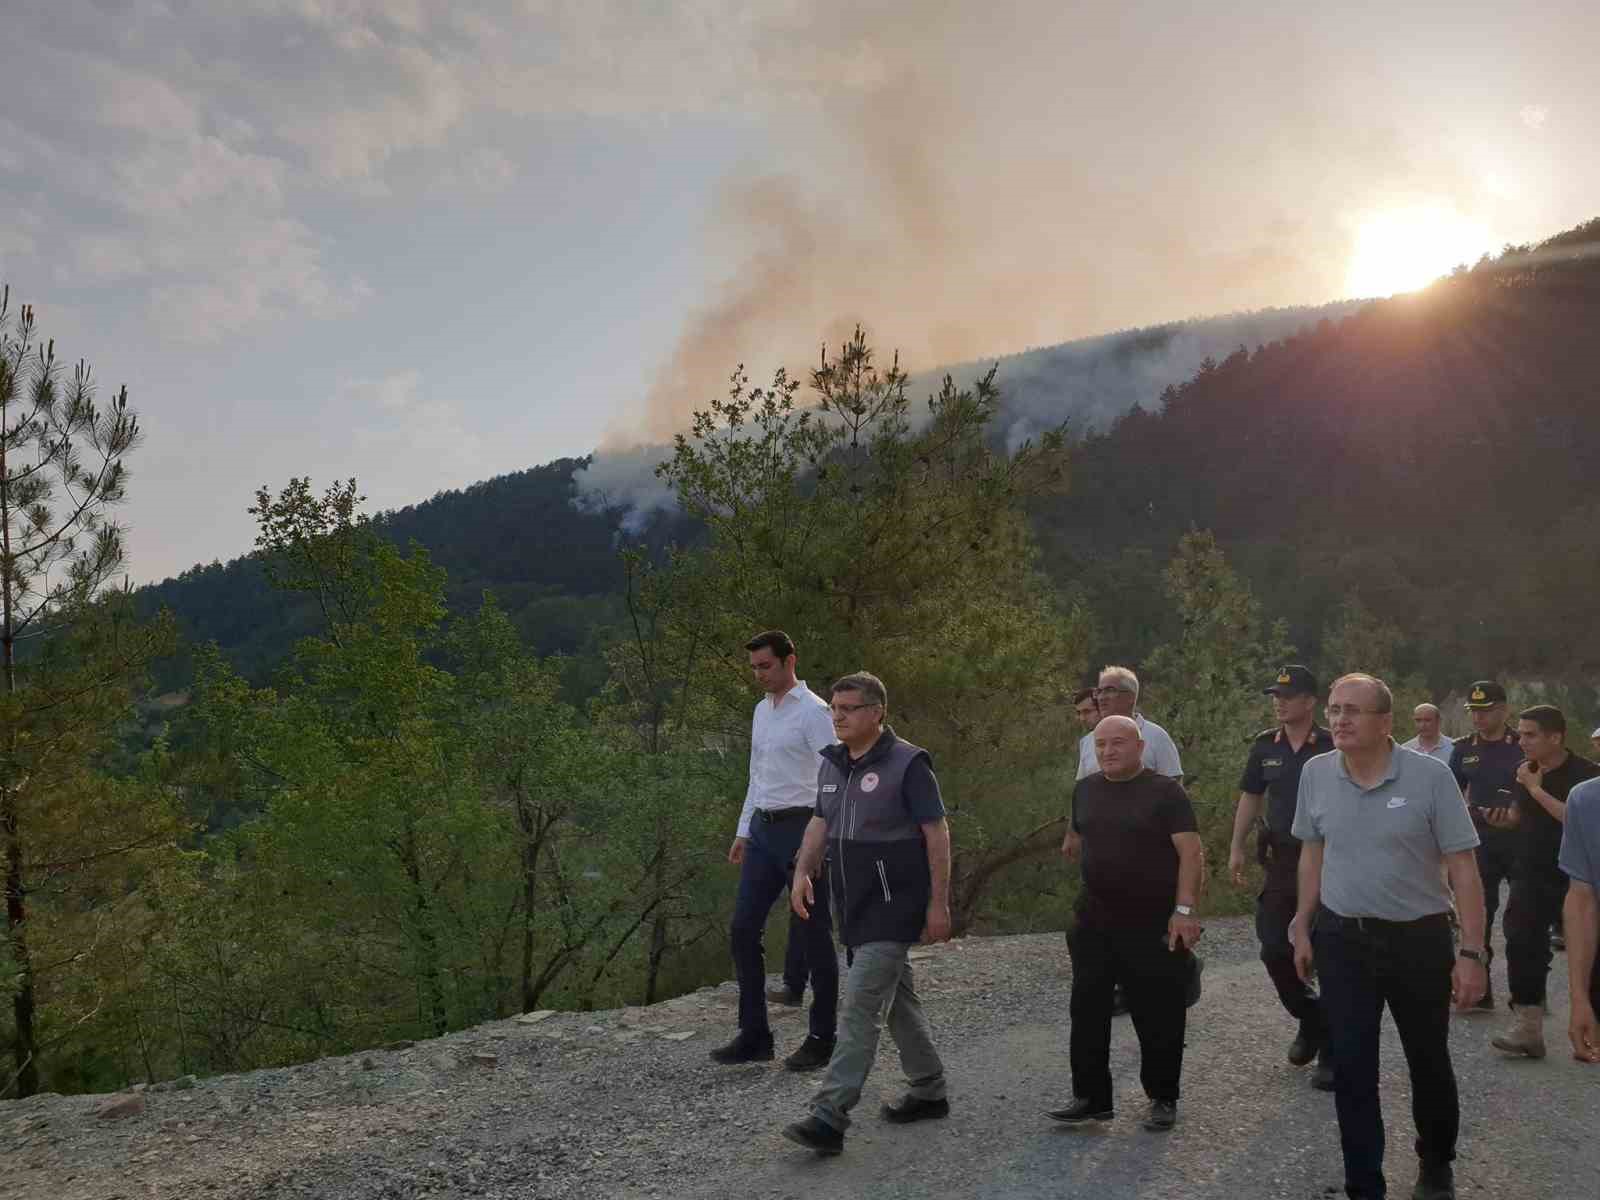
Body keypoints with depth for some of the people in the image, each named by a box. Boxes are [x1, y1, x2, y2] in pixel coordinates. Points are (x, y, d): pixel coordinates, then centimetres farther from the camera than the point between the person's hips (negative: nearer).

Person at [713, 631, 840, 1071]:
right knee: (743, 929, 6)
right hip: (763, 829, 8)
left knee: (815, 936, 3)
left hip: (801, 826, -8)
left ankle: (821, 1039, 16)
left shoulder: (813, 712, -11)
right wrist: (743, 831, 18)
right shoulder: (761, 710, 14)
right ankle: (754, 1035, 16)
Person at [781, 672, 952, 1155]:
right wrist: (803, 872, 0)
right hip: (855, 907, 8)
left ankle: (829, 1117, -10)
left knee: (859, 1006, -11)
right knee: (898, 998, 18)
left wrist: (938, 903, -14)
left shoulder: (907, 763, -14)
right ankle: (930, 1092, 33)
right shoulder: (832, 764, 8)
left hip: (893, 907, -8)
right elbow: (821, 822, 16)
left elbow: (937, 834, -13)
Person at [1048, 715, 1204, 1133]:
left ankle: (1163, 1099, 23)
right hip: (1095, 922, 5)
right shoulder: (1085, 790, 8)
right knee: (1088, 1011, 6)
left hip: (1155, 926, -5)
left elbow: (1191, 853, -13)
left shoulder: (1165, 791, -8)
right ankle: (1091, 1097, 18)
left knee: (1158, 1016, 6)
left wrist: (1184, 910, -21)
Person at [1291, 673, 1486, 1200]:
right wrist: (1303, 928, 9)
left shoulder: (1430, 775, -14)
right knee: (1351, 1070, 3)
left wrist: (1471, 952, -13)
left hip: (1419, 939, -1)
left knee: (1429, 1063, 17)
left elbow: (1463, 867, -10)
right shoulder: (1316, 773, -3)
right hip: (1341, 939, 2)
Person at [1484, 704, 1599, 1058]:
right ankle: (1526, 1028, 1)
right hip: (1531, 875, 5)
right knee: (1522, 944, -4)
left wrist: (1537, 790, -22)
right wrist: (1505, 819, 0)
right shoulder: (1527, 771, 7)